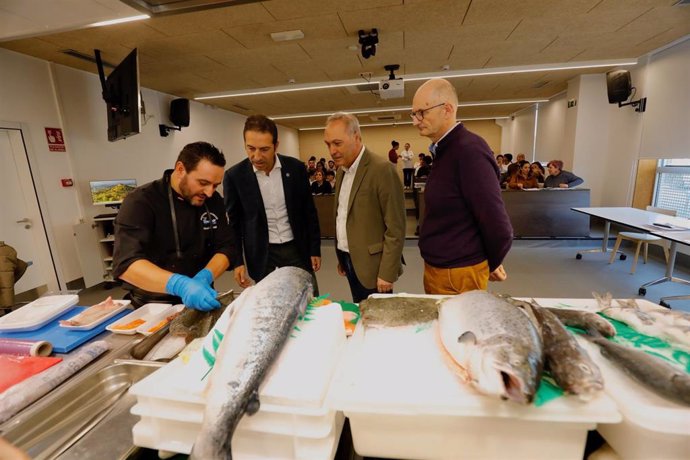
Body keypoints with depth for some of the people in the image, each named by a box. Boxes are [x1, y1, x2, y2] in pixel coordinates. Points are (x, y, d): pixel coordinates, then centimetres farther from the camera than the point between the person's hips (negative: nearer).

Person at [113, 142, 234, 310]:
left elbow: (225, 248, -3)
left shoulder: (213, 201, -1)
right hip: (154, 306, -2)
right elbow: (126, 263, -24)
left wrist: (204, 277, -22)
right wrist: (180, 285, -39)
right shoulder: (141, 202, -14)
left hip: (200, 300, 2)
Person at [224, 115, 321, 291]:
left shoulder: (295, 168, -5)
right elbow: (233, 223, 0)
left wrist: (315, 249, 3)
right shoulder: (234, 176, -8)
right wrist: (237, 261, -5)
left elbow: (309, 211, 2)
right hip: (262, 255, -1)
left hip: (297, 249, 2)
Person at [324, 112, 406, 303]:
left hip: (371, 264, -7)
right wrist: (342, 257, 15)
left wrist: (387, 273, -17)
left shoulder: (382, 169, -17)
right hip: (349, 260, 7)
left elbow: (395, 228, -17)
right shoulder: (342, 169, 8)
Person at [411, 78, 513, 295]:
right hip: (436, 269, 9)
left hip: (457, 276, -9)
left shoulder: (469, 150, -21)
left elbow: (498, 225, -22)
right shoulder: (445, 150, 9)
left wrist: (491, 264, -4)